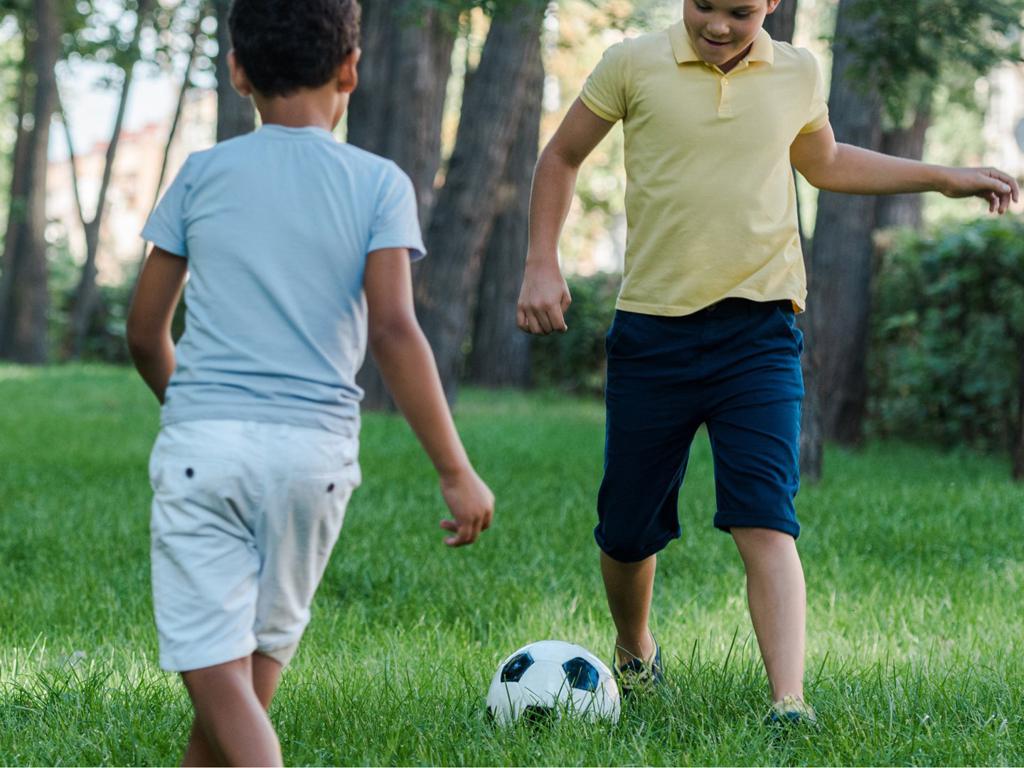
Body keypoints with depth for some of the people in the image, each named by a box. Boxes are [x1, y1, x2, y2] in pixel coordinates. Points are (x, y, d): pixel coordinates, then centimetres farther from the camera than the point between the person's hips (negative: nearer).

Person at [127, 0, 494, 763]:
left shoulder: (203, 173, 8)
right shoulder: (379, 184, 3)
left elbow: (145, 333, 11)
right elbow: (393, 330, -8)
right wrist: (457, 472, -6)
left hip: (202, 442, 0)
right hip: (315, 449, 1)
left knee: (216, 674, -4)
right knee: (261, 654, 17)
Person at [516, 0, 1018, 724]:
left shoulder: (799, 74, 6)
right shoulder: (633, 65, -2)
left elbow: (825, 162, 27)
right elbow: (561, 158, 12)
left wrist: (945, 177, 23)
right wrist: (542, 263, 2)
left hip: (757, 331, 0)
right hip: (652, 330, 0)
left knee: (765, 522, -15)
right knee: (627, 530, 7)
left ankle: (789, 703, -21)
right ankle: (635, 653, 36)